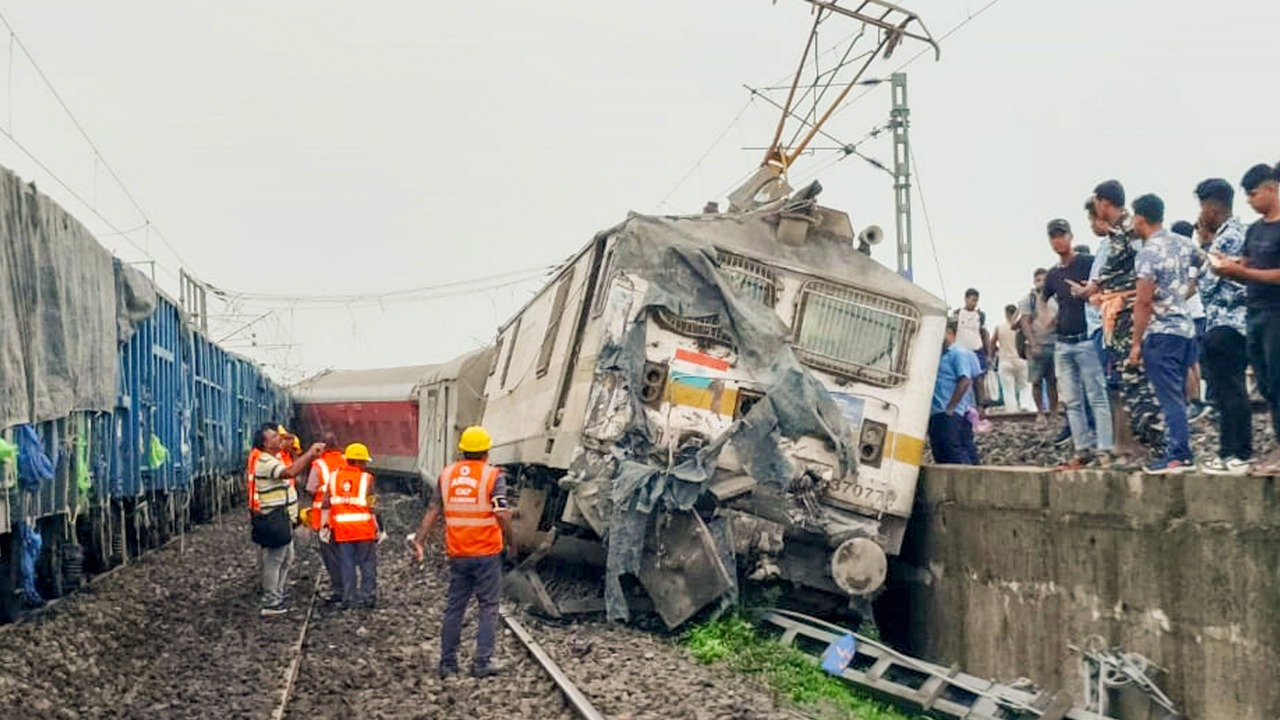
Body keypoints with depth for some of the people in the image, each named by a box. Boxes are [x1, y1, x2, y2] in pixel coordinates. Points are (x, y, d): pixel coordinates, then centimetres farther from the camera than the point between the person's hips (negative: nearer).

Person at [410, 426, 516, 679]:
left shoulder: (446, 475, 5)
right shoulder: (492, 476, -8)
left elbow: (433, 511, 3)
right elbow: (502, 515, -14)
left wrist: (419, 541, 4)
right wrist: (511, 544, -4)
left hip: (457, 553, 4)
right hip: (487, 553, -4)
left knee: (454, 607, 12)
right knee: (488, 606, 5)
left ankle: (447, 663, 15)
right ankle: (482, 662, 1)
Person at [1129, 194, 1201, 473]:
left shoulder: (1147, 253, -15)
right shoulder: (1183, 243, 7)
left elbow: (1144, 302, -16)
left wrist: (1136, 343, -12)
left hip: (1160, 333, -8)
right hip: (1185, 327, 8)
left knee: (1170, 397, -5)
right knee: (1178, 395, 13)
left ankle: (1179, 456, -5)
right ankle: (1180, 451, 17)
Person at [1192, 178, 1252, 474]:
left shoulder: (1225, 239, -15)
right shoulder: (1238, 232, 15)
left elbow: (1207, 285, -15)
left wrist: (1203, 244, -6)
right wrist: (1207, 243, 10)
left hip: (1223, 325, -10)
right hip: (1235, 322, 10)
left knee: (1225, 393, -6)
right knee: (1235, 391, 13)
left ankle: (1231, 456, -3)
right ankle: (1243, 452, 18)